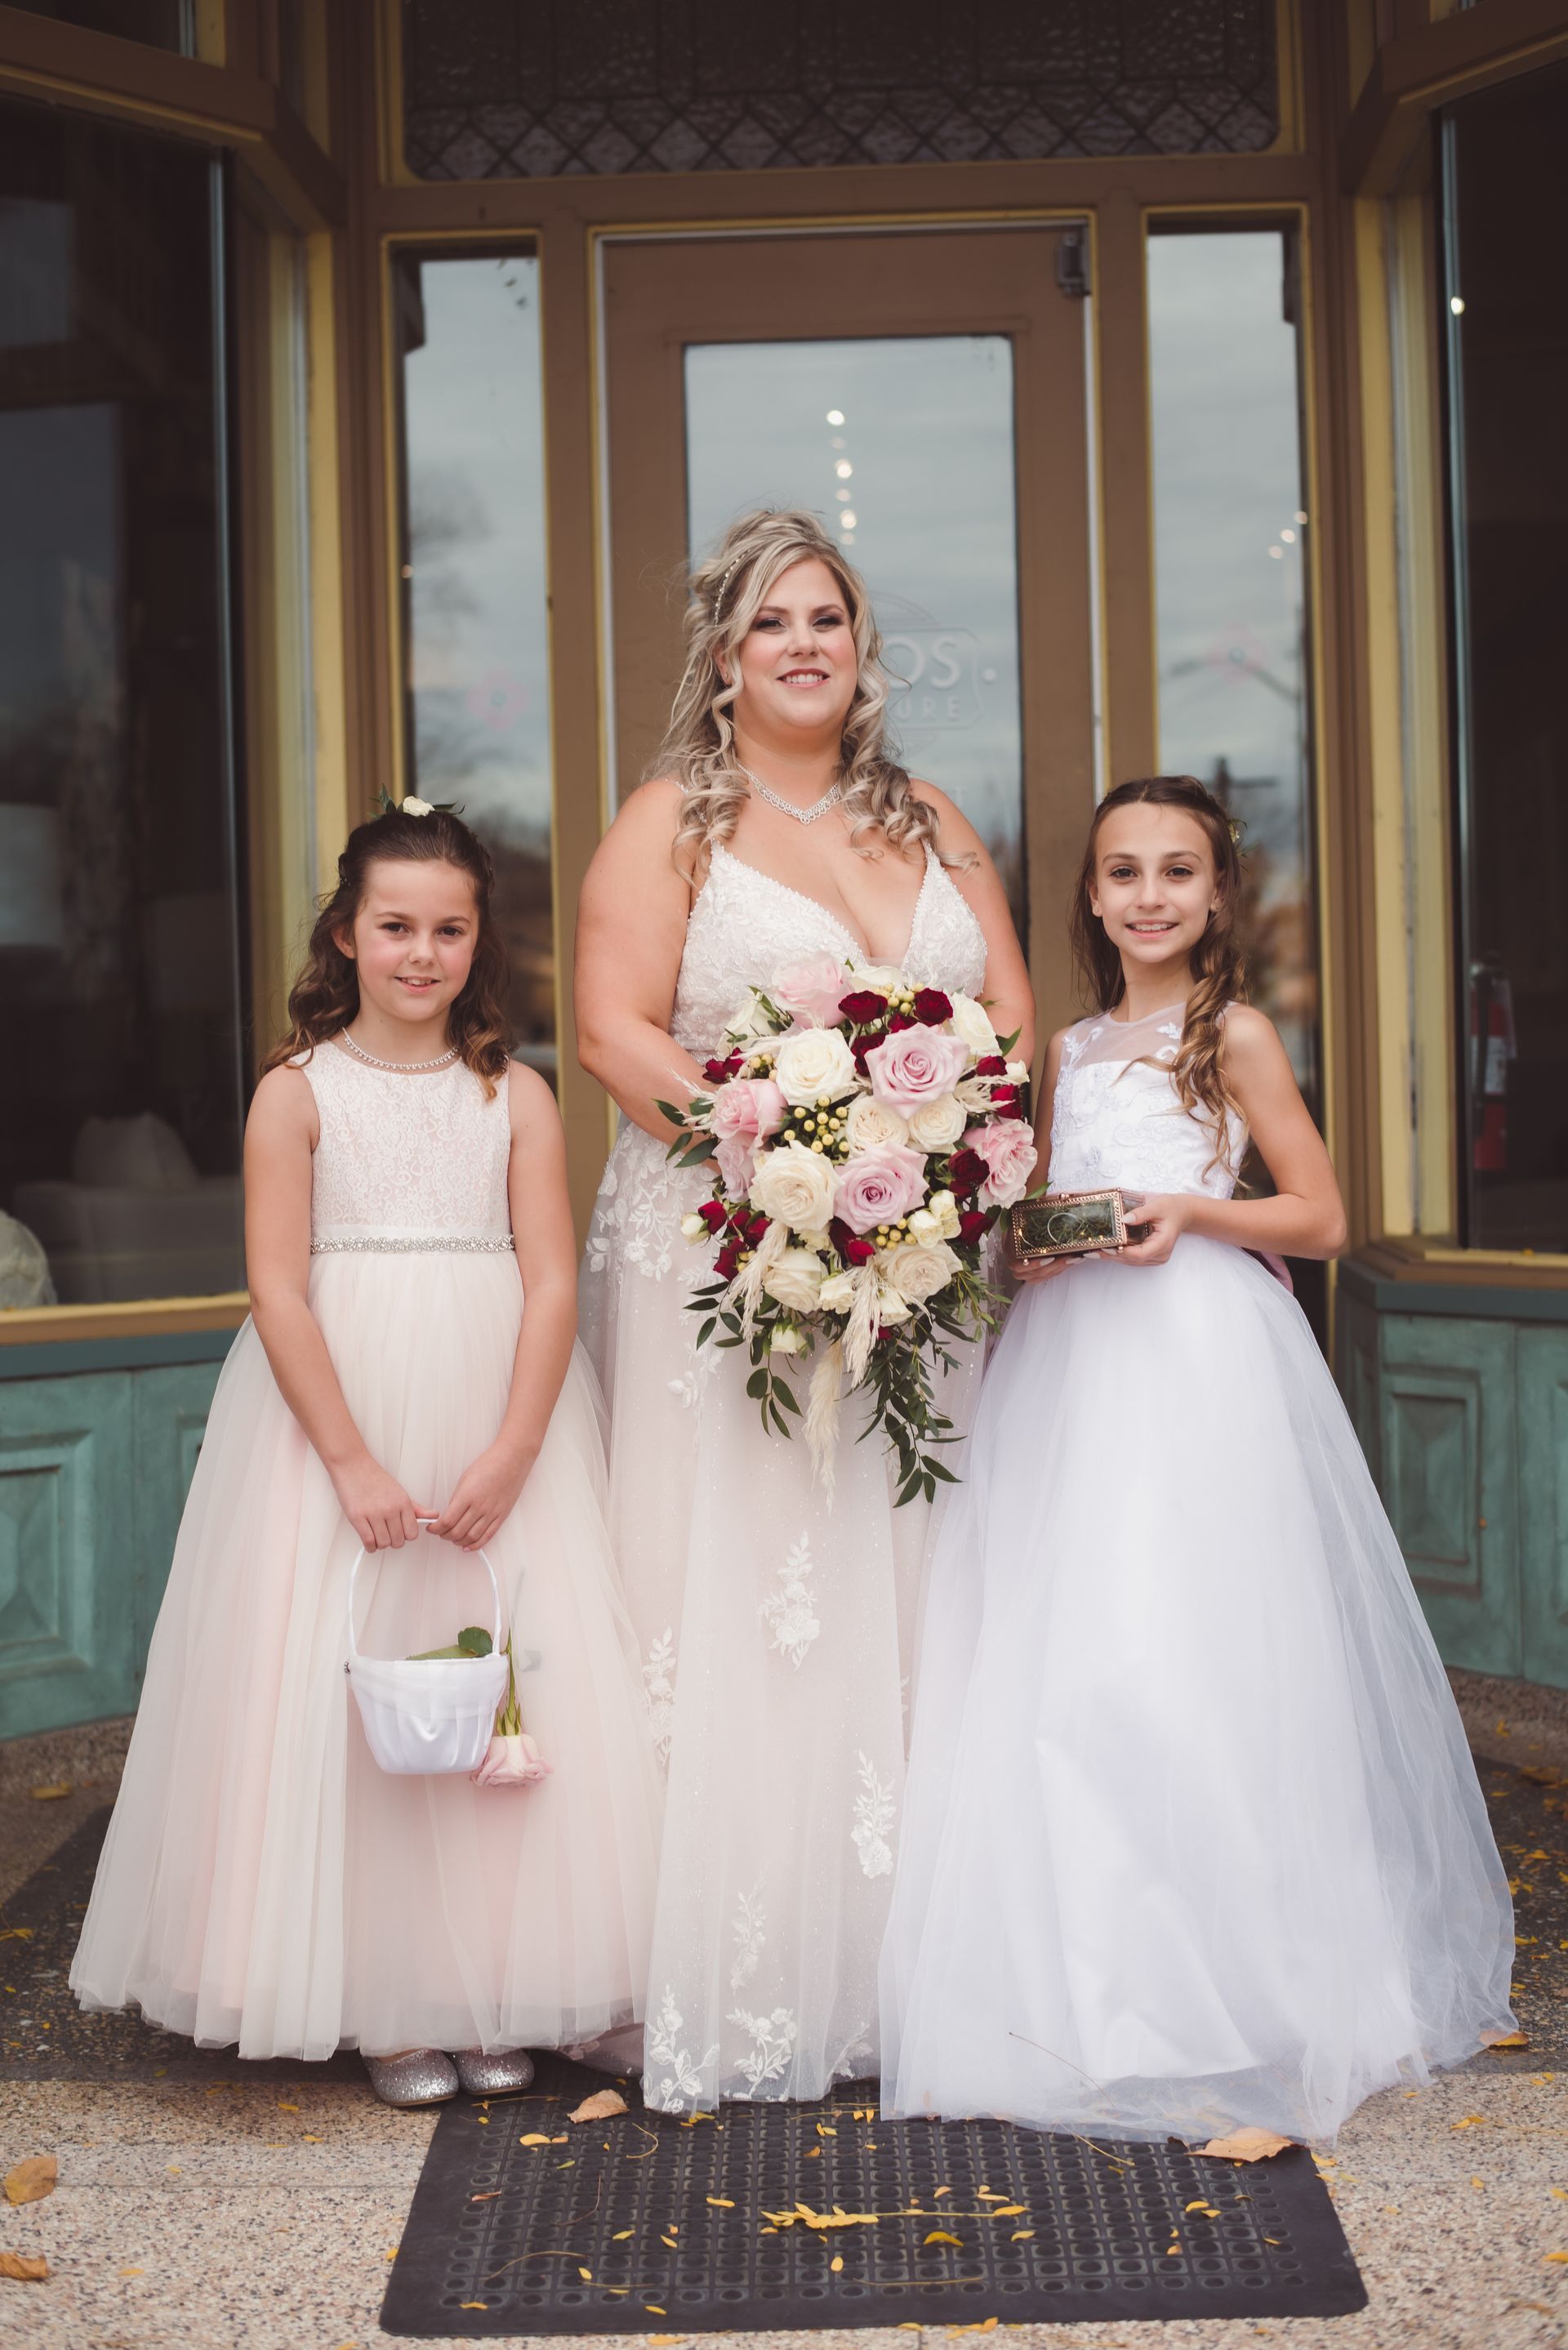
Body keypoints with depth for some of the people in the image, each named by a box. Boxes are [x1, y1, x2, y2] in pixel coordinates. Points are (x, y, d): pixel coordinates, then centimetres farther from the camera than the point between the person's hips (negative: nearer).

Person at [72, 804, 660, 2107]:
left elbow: (553, 1284, -2)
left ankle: (496, 1994, 15)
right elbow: (278, 1290, -6)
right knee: (346, 1697, 0)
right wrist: (352, 1462, -14)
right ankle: (382, 2002, 12)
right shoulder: (299, 1091, 0)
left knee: (514, 1693, 2)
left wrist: (509, 1458, -13)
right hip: (336, 1414, -1)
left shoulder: (517, 1096, 4)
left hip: (498, 1423, 2)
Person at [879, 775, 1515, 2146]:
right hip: (1072, 1366, 6)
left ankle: (1225, 1999, -1)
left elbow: (1321, 1217, 0)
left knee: (1185, 1660, -11)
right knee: (1054, 1663, 2)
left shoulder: (1235, 1034, 2)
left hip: (1202, 1361, -6)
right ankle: (1083, 1994, 12)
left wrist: (1189, 1214, -14)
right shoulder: (1071, 1051, 17)